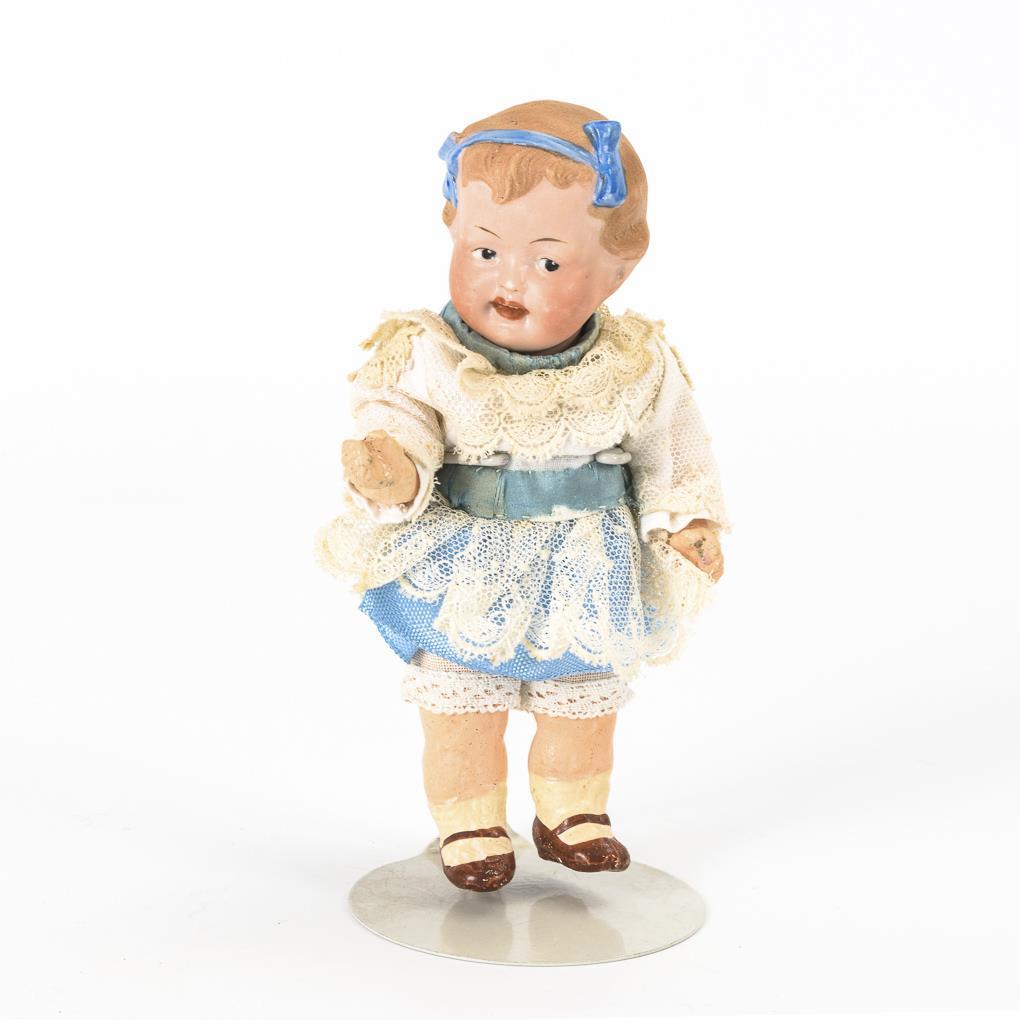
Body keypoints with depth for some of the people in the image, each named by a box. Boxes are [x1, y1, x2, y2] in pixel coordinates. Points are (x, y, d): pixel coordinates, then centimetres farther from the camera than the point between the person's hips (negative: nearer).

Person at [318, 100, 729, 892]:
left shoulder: (637, 369, -10)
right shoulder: (430, 359, -16)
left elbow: (673, 457, 2)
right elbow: (400, 425, -19)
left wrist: (687, 524, -6)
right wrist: (390, 476, -40)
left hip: (587, 585, 2)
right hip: (463, 586, -2)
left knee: (585, 712, 20)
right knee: (461, 717, 13)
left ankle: (574, 814, 44)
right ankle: (470, 827, 35)